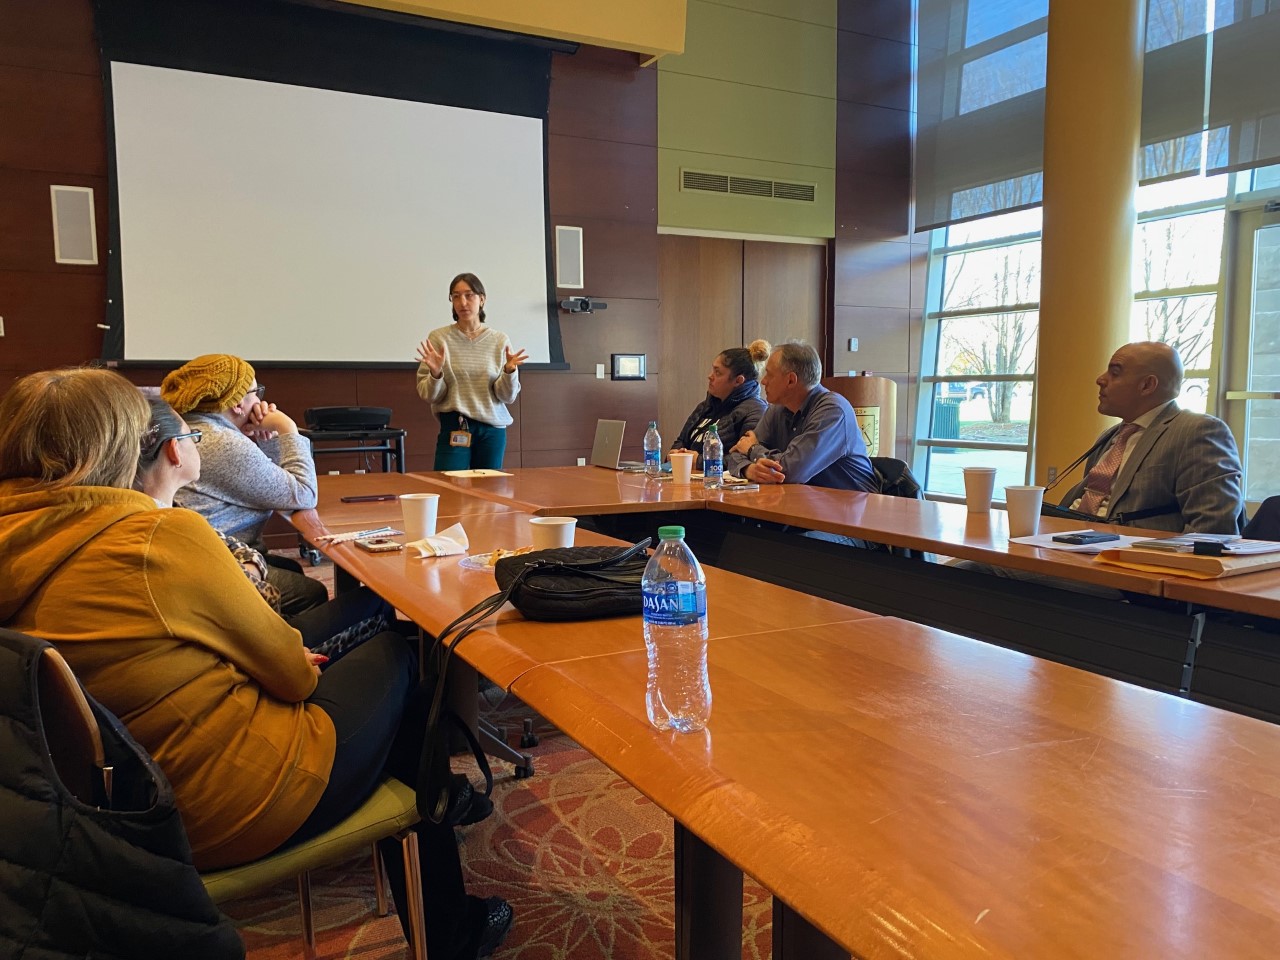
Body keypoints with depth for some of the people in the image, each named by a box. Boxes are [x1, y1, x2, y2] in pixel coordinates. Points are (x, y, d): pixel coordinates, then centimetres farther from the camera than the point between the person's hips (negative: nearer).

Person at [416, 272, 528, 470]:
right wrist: (436, 374, -18)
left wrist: (510, 371, -15)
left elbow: (507, 396, 3)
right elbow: (429, 395, 1)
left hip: (493, 429, 2)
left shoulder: (500, 341, 3)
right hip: (454, 429, -2)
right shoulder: (438, 338, -1)